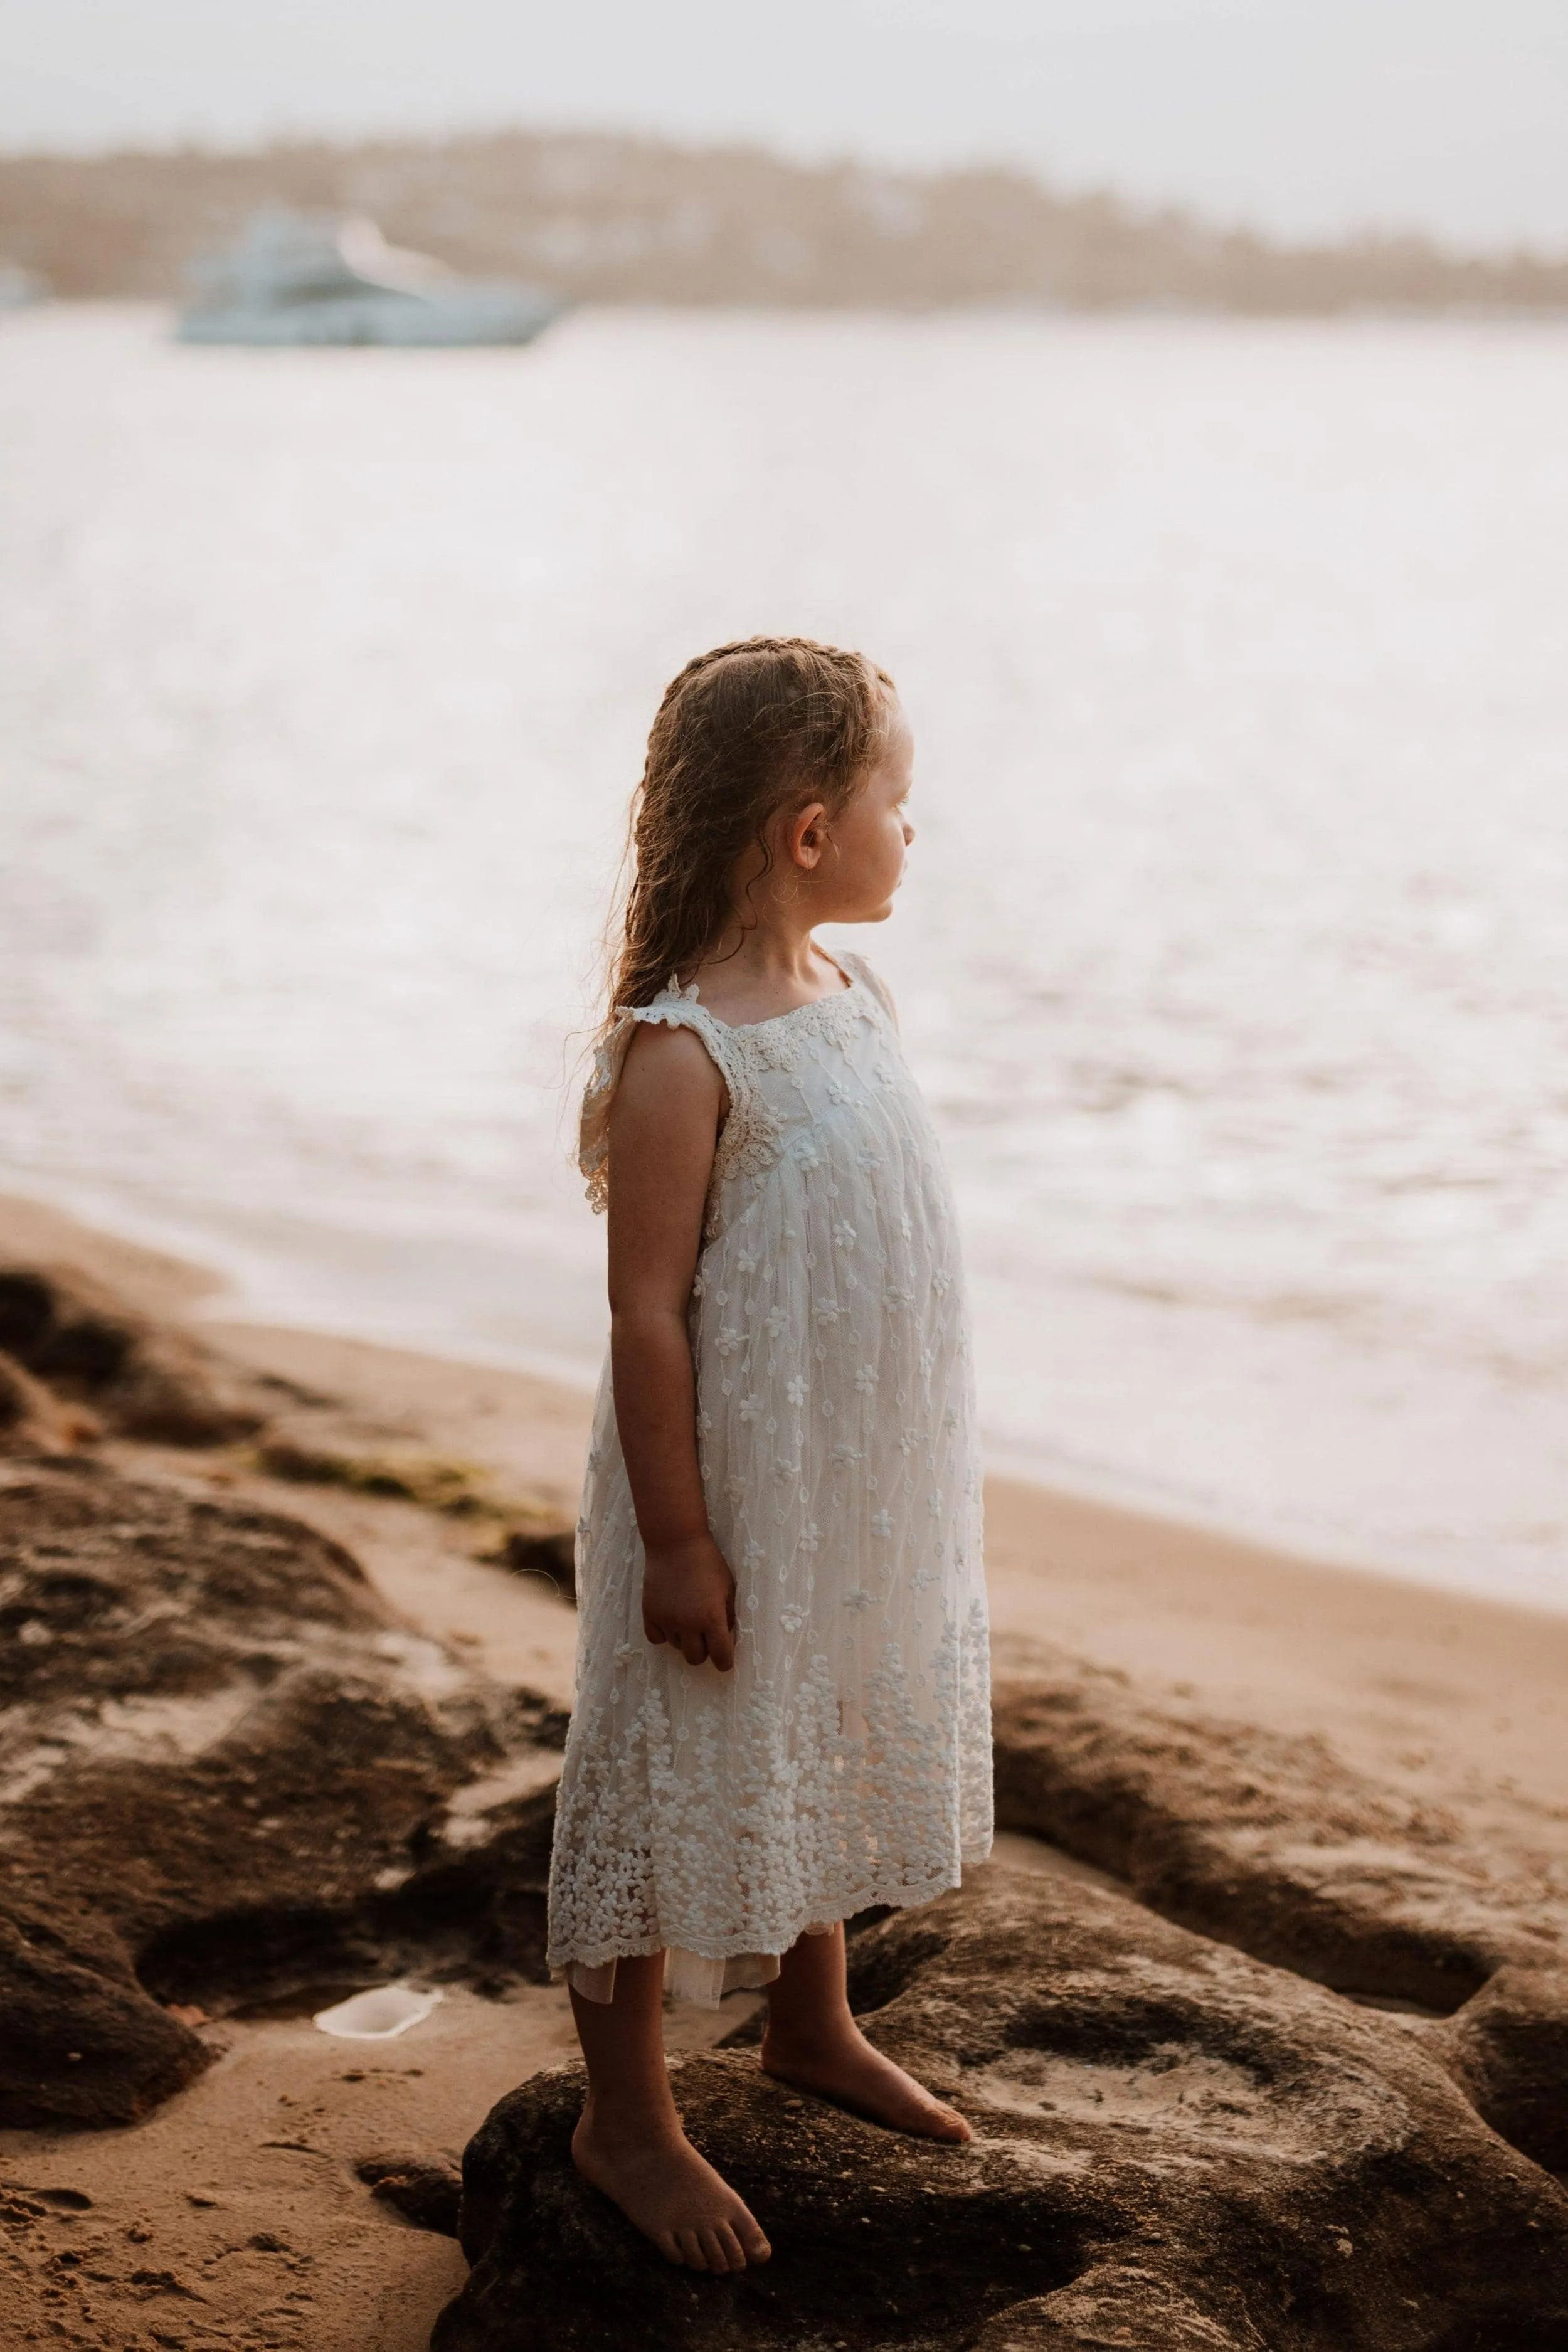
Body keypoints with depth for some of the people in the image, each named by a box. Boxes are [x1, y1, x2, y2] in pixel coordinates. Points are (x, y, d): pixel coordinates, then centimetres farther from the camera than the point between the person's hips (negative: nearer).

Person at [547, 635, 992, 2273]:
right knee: (677, 1780, 7)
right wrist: (674, 1537, -19)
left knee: (828, 1758, 24)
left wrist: (911, 1486, 17)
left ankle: (812, 2024, 46)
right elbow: (647, 1310, -21)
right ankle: (624, 2115, 24)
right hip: (732, 1494, -8)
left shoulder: (854, 997, 3)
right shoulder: (681, 1056, -23)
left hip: (862, 1497, 8)